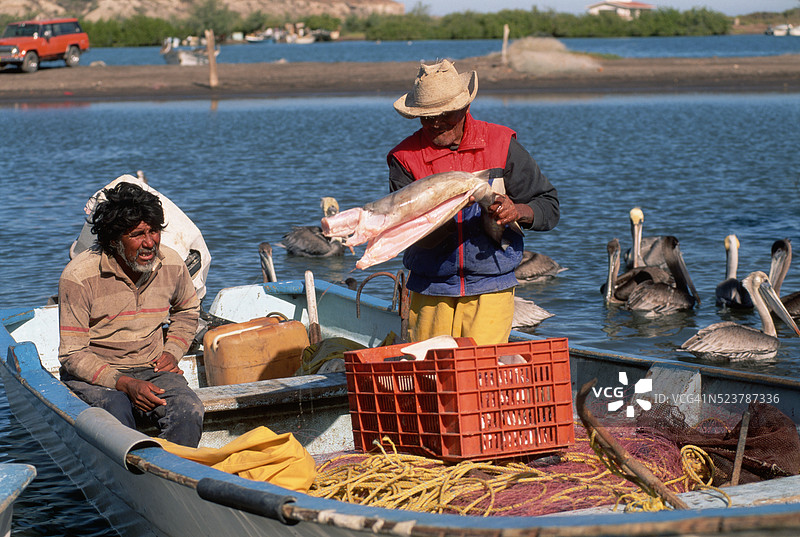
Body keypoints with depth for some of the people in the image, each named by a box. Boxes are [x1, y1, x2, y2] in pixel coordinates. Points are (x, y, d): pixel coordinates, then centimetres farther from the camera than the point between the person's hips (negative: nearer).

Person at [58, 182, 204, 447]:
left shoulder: (171, 264, -1)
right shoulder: (78, 276, -15)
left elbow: (187, 311, 23)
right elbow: (73, 355, -12)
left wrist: (172, 352, 5)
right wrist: (124, 384, -25)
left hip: (151, 368, 3)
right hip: (93, 375, -3)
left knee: (189, 410, -28)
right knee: (117, 413, -36)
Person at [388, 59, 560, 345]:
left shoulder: (501, 144, 3)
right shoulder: (405, 158, -1)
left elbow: (548, 206, 6)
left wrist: (518, 211, -15)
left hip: (490, 291, 0)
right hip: (430, 296, 1)